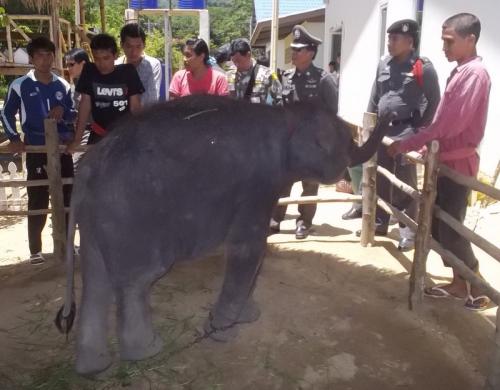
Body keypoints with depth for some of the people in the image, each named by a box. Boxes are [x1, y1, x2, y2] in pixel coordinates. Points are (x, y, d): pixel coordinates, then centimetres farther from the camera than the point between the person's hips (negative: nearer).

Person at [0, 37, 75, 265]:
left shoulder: (63, 85, 8)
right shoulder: (20, 85, -1)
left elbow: (73, 115, 14)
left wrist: (63, 111, -8)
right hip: (36, 151, -3)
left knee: (66, 198, 8)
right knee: (37, 202, 0)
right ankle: (35, 250, 9)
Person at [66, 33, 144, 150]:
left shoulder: (128, 71, -8)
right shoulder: (89, 71, -5)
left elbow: (135, 106, -7)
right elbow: (85, 104, -5)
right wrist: (77, 139, -10)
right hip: (99, 134, 1)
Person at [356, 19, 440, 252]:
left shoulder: (423, 67, -7)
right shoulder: (383, 64, 9)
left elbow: (434, 101, -5)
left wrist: (421, 130, -9)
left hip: (406, 132, -6)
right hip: (382, 130, 6)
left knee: (405, 184, -1)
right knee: (380, 180, 13)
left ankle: (408, 231, 9)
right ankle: (379, 223, 26)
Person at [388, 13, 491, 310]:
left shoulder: (475, 73, -17)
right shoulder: (461, 72, 14)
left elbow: (449, 123, -24)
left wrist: (406, 145, -19)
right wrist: (426, 148, 11)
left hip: (458, 163, -9)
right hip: (446, 160, 9)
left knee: (451, 229, -1)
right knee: (439, 225, 13)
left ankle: (478, 290, 15)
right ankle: (459, 284, 26)